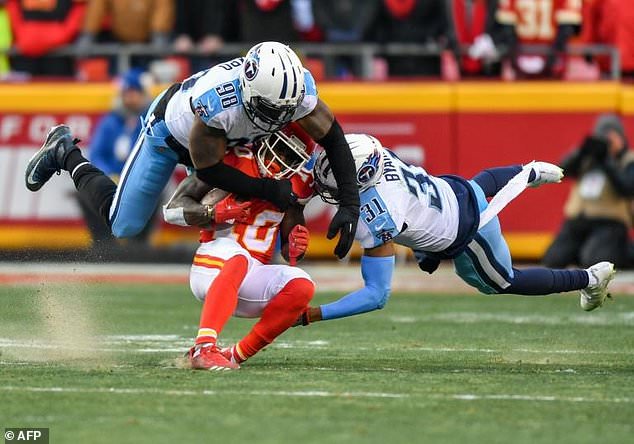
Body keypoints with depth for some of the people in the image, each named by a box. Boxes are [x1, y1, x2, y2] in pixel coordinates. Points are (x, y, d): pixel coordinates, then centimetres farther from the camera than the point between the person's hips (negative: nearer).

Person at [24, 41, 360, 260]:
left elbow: (334, 140, -21)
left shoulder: (297, 88, -35)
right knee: (124, 226, 3)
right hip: (171, 129, -5)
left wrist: (349, 204, -29)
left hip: (227, 138, 5)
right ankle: (65, 153, 24)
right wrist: (267, 190, -36)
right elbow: (208, 170, -32)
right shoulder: (217, 100, -47)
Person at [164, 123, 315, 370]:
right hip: (213, 266, -5)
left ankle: (236, 356, -15)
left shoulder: (296, 182, 9)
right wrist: (215, 213, -25)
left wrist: (294, 249, -9)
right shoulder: (232, 161, -7)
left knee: (302, 287, -23)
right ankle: (204, 348, -50)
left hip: (249, 281, 5)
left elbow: (287, 245, 16)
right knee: (238, 259, -39)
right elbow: (173, 209, -7)